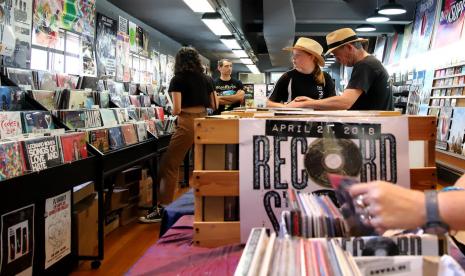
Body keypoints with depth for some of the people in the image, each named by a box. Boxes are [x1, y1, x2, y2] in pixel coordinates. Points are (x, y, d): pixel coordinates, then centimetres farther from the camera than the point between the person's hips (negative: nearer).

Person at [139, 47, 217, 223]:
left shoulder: (178, 79, -5)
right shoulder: (207, 79, 10)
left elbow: (176, 109, -12)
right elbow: (214, 105, 15)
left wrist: (173, 111, 10)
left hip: (187, 124, -6)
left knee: (169, 165, -2)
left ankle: (163, 209, -5)